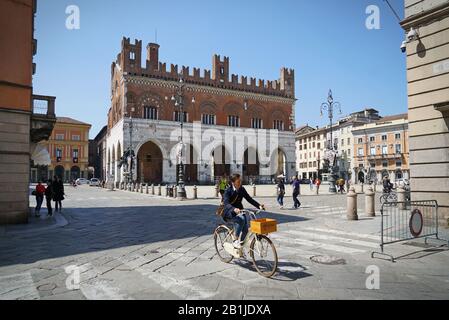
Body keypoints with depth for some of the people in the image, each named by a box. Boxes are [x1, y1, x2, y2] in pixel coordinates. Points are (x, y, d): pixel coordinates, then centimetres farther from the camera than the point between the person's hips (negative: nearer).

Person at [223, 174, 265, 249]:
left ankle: (240, 243, 10)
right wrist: (234, 209, -48)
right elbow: (226, 203, -28)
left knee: (245, 229, -15)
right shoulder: (228, 191, -15)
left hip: (239, 211, 5)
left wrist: (259, 206, -14)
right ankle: (236, 241, -19)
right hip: (230, 212, -5)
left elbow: (249, 199, 2)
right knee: (241, 219, -34)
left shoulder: (242, 190, 2)